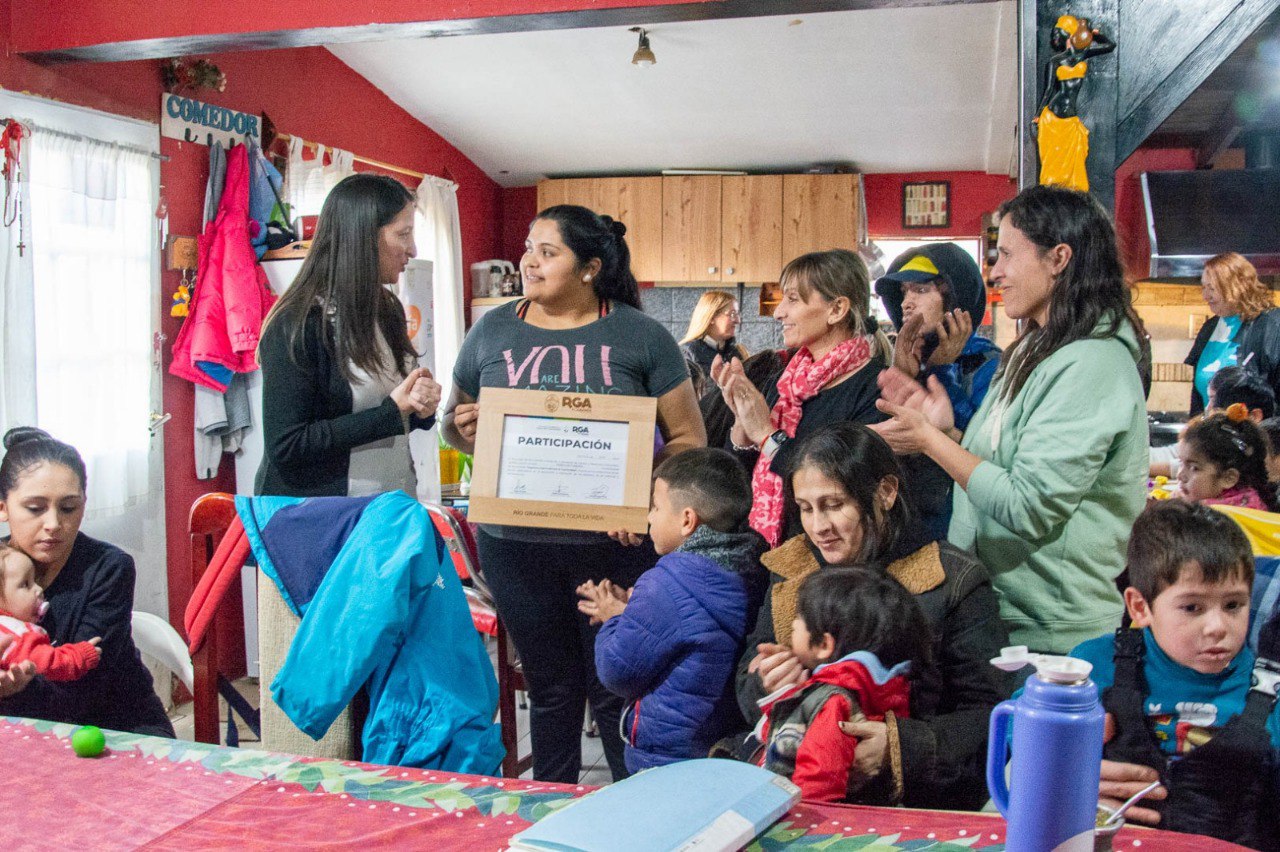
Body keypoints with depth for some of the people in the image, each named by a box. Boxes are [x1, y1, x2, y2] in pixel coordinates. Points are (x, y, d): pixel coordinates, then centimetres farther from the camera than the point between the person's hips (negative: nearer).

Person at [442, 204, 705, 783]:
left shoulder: (640, 336, 0)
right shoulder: (492, 332, 8)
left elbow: (688, 438, 0)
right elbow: (456, 424, 16)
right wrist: (461, 427, -8)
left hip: (615, 545, -2)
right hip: (516, 544, 3)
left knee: (618, 690, 6)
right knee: (550, 689, 14)